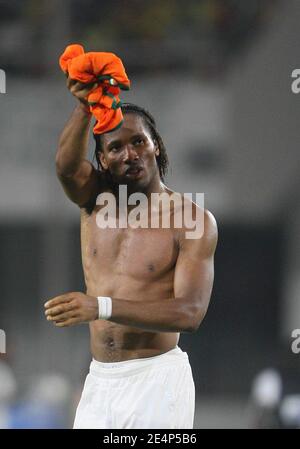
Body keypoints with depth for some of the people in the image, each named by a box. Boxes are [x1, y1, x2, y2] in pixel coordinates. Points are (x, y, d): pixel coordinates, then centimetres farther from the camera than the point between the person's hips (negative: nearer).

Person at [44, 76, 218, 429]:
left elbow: (190, 313, -16)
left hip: (156, 378, -4)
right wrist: (84, 109, -38)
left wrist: (101, 307, -27)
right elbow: (67, 165, -17)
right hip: (99, 382, 4)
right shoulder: (95, 200, 7)